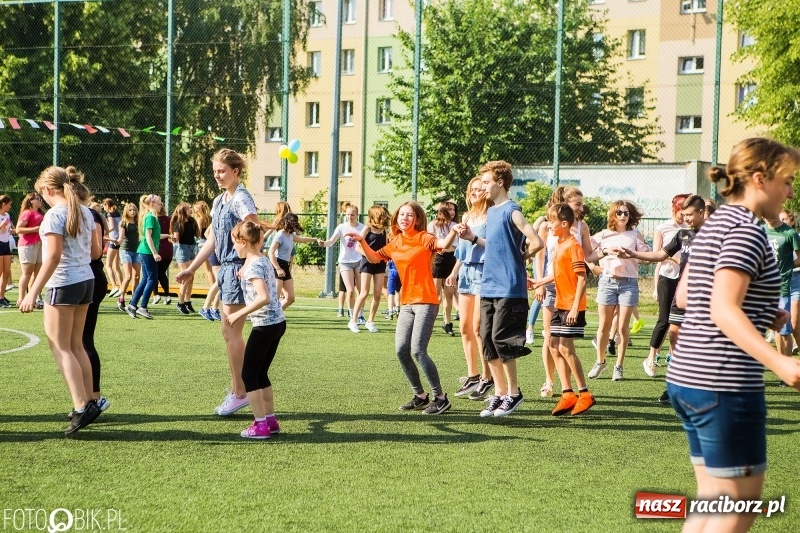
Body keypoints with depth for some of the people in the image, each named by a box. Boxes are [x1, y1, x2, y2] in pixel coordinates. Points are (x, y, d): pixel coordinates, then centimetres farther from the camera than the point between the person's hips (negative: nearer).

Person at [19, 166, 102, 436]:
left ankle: (82, 406, -11)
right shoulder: (85, 212, 9)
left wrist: (33, 292, -20)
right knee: (76, 345, 15)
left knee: (60, 347, -3)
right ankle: (89, 403, 16)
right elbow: (95, 251, 13)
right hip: (86, 280, 8)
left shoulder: (55, 214, -14)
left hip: (63, 285, -8)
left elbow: (53, 257, -21)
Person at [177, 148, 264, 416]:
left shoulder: (241, 199, -12)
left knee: (230, 332, -7)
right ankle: (237, 388, 18)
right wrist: (191, 269, 20)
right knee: (230, 333, 11)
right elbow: (212, 240, 20)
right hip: (225, 268, 9)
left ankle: (240, 393, 0)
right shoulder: (219, 201, 15)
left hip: (238, 268, -9)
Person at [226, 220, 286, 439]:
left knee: (249, 374, 0)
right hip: (278, 322, 9)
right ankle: (271, 420, 20)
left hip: (265, 325, -9)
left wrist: (239, 314, -23)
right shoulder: (263, 261, 12)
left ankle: (261, 425, 2)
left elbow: (264, 298, -28)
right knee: (260, 373, 17)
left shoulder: (253, 266, -16)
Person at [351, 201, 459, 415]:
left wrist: (453, 231, -45)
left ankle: (440, 398, -2)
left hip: (425, 302, -7)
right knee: (401, 351, 3)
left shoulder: (423, 239, -8)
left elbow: (444, 244, -26)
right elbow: (374, 258, 20)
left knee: (418, 351, -14)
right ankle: (420, 396, 17)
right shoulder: (395, 243, 11)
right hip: (406, 303, 7)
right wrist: (362, 241, 6)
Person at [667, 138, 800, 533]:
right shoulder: (747, 230, -13)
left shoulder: (715, 224, 15)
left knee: (711, 499, 16)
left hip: (687, 376, 10)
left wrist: (762, 316, 21)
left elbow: (683, 296, 22)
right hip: (723, 383, -10)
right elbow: (723, 310, -24)